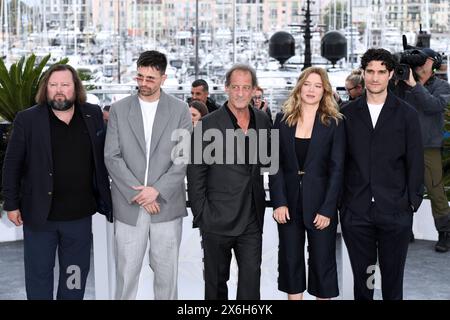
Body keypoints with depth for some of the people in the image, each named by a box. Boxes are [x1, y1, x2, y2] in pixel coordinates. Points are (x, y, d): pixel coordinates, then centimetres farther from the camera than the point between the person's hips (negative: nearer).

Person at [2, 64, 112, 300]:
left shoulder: (93, 115, 2)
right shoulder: (27, 119, -5)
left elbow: (103, 160, 10)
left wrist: (105, 201, 8)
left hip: (80, 216, 2)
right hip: (39, 215, -2)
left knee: (76, 279, 14)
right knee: (38, 275, 10)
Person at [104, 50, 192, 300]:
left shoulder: (180, 110, 3)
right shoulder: (119, 110, 4)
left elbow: (184, 158, -2)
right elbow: (112, 157, -1)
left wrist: (157, 190, -12)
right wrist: (138, 192, -10)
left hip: (166, 204, 0)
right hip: (129, 205, 0)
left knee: (166, 271, 7)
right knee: (126, 271, 3)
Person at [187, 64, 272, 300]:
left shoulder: (262, 121, 6)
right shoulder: (208, 125, -8)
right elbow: (195, 175, -6)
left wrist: (261, 204, 11)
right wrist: (201, 216, -9)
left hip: (252, 219, 3)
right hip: (217, 220, -3)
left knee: (250, 282, 3)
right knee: (216, 282, 11)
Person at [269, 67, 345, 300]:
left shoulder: (334, 123, -1)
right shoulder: (282, 119, 4)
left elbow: (337, 169, -5)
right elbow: (275, 164, 1)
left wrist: (327, 209, -12)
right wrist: (279, 202, -9)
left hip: (320, 204, -2)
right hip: (288, 203, 2)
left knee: (322, 262, 4)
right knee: (290, 262, 8)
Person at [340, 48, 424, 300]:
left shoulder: (407, 114, 1)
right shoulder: (348, 114, 5)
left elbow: (415, 162, 2)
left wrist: (413, 201, -2)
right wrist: (339, 200, 3)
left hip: (395, 211, -1)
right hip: (356, 211, 1)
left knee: (393, 277, 9)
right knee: (361, 276, 11)